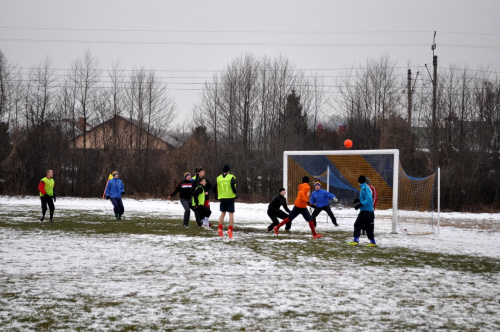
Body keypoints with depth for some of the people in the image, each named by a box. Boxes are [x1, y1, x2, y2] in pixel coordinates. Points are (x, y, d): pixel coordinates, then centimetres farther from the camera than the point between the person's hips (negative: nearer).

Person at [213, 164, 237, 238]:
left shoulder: (218, 178, 5)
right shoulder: (231, 177, -6)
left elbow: (214, 189, 5)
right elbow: (233, 186, -19)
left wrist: (218, 195, 21)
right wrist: (235, 193, -3)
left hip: (222, 198, 4)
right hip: (230, 198, -4)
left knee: (222, 213, 18)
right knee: (231, 214, -1)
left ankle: (220, 229, 11)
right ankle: (230, 230, -14)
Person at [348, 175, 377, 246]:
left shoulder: (364, 188, -16)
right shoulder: (366, 187, 14)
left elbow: (369, 199, -25)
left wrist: (360, 204, -30)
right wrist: (359, 200, 14)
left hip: (365, 210, -10)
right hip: (368, 210, 10)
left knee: (357, 224, -8)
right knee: (367, 226, 14)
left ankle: (356, 240, -12)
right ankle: (372, 242, 16)